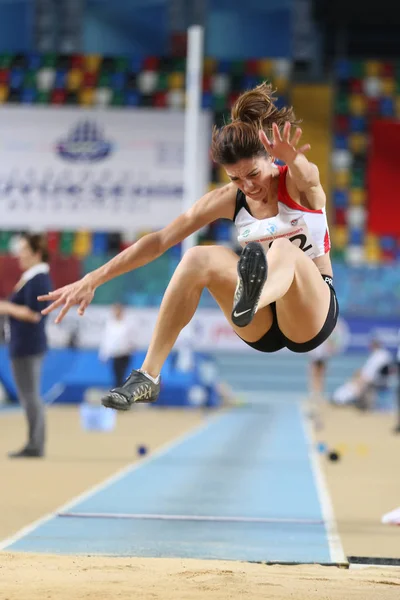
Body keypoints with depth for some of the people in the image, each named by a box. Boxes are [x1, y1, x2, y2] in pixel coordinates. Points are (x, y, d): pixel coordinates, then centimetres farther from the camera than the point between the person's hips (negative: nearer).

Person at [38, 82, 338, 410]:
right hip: (260, 327, 4)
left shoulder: (298, 184, -11)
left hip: (313, 315, -4)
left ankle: (249, 302, -74)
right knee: (199, 258, -24)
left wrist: (292, 160, -63)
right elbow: (160, 240, -3)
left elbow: (307, 175, -38)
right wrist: (93, 279, -9)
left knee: (284, 249, -36)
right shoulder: (228, 199, -1)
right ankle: (148, 376, -27)